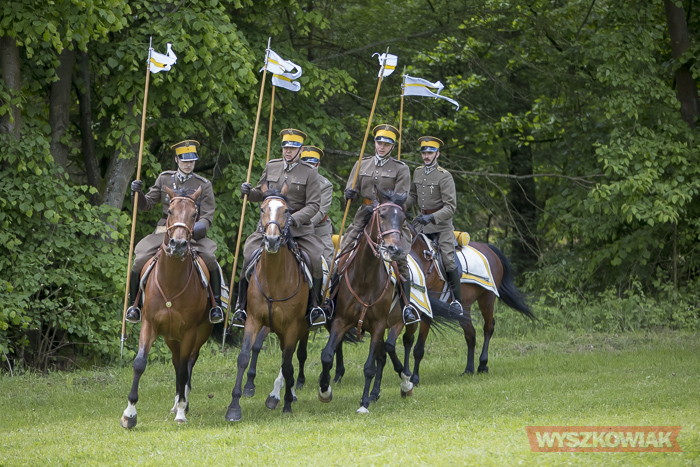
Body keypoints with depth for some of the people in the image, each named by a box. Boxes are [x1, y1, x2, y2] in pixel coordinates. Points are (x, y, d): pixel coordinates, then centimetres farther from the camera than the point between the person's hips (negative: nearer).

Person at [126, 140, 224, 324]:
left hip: (191, 232, -1)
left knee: (210, 260, -27)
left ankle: (216, 304, -10)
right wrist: (138, 193, -7)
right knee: (139, 261, -18)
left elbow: (208, 215, 1)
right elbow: (147, 205, 13)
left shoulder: (203, 185, 5)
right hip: (165, 231, 1)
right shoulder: (164, 179, 9)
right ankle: (133, 304, 2)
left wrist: (201, 226, -21)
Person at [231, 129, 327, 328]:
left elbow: (314, 205, -5)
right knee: (249, 255, -18)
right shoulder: (271, 167, 11)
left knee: (316, 258, -22)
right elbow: (260, 194, 21)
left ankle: (314, 305, -5)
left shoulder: (309, 172, 1)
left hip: (299, 227, -2)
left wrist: (295, 219, -21)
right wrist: (248, 192, -3)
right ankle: (241, 307, -8)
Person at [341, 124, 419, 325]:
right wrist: (351, 193, -14)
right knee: (344, 253, -7)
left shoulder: (401, 169, 4)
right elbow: (350, 193, 12)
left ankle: (407, 305, -13)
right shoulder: (362, 164, 13)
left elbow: (401, 199, -6)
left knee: (400, 257, -18)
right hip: (364, 216, 3)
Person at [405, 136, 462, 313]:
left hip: (441, 223, -6)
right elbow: (413, 196, 20)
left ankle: (457, 301, -6)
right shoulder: (417, 172, 7)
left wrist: (432, 218, -29)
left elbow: (450, 206, -17)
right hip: (422, 221, 6)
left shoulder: (444, 176, -13)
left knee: (448, 260, -11)